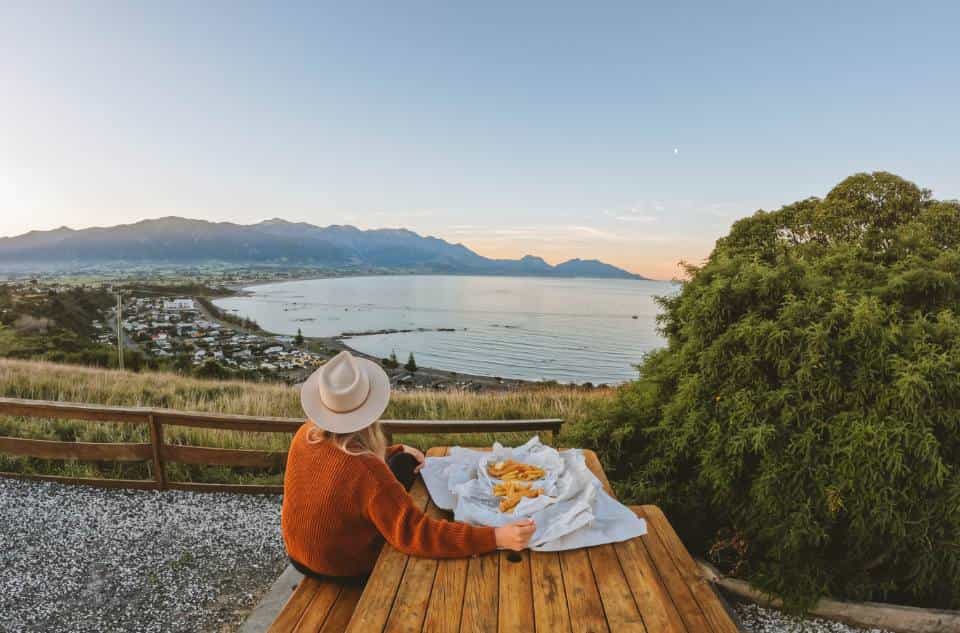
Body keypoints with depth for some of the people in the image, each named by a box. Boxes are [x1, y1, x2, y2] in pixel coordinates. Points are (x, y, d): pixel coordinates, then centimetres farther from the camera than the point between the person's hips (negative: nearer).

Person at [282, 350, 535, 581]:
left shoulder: (305, 435, -16)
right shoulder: (368, 472, -38)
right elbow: (415, 534, -38)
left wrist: (397, 451, 3)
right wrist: (496, 537, -41)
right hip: (348, 570, -5)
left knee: (404, 461, 11)